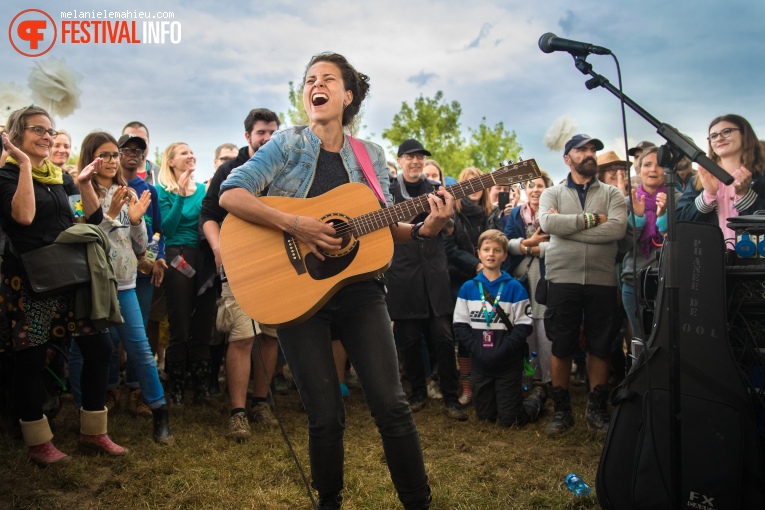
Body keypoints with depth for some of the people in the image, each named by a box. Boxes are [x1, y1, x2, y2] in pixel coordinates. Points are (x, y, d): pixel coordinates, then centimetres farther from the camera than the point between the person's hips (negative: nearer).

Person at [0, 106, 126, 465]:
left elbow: (93, 218, 10)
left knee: (99, 347, 3)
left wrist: (84, 182, -1)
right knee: (31, 358, 2)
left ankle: (92, 432, 16)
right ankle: (38, 443, 16)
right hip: (29, 280, -6)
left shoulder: (60, 177, 15)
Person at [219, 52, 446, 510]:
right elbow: (230, 195, -10)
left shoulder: (371, 156, 10)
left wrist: (423, 229, -9)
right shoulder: (288, 144, 1)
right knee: (326, 416, 2)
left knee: (392, 405, -2)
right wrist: (295, 224, -21)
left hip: (359, 288, 2)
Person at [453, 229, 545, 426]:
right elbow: (460, 325, 0)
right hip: (480, 363, 3)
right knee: (485, 415, 12)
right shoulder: (468, 288, 2)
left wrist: (501, 351, -18)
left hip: (509, 363, -3)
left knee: (510, 419, 3)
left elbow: (524, 326, -8)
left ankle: (538, 397, 30)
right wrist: (478, 350, -13)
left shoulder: (514, 288, -5)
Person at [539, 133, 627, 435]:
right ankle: (561, 409, 18)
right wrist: (591, 219, -12)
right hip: (563, 278, -1)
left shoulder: (612, 193, 10)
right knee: (561, 346, 4)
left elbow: (617, 229, -10)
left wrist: (566, 226, -11)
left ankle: (597, 409, 22)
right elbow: (547, 222, -12)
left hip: (602, 279, 1)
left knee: (600, 347, 8)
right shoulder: (553, 194, 9)